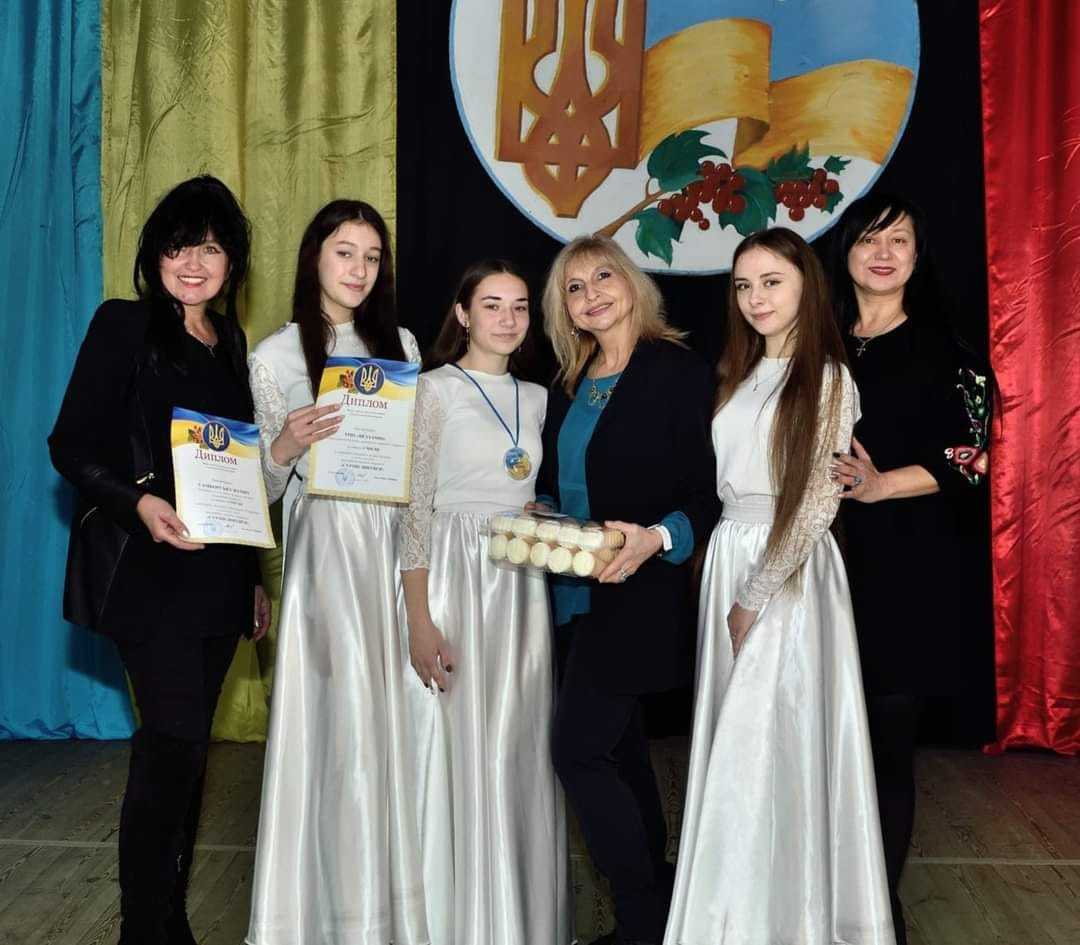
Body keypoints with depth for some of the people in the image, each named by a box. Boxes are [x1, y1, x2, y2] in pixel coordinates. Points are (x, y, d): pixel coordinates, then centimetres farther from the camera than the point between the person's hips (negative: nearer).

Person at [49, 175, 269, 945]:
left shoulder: (231, 343, 13)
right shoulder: (124, 326, -4)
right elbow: (72, 447, -8)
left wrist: (255, 576, 17)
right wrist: (139, 501, -26)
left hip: (220, 577, 6)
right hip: (154, 573, -6)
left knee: (185, 746, 13)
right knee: (174, 744, -9)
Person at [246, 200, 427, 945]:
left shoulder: (401, 344, 13)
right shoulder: (276, 355, 1)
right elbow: (263, 485, 0)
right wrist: (286, 448, -19)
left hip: (394, 541, 4)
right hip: (325, 546, -3)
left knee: (392, 714, 5)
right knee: (337, 718, -5)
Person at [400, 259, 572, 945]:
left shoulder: (535, 398, 12)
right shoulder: (437, 390, -4)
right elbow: (416, 508, -8)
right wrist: (419, 620, -14)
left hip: (524, 584, 5)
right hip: (457, 579, -5)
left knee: (523, 751, 9)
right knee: (463, 752, -2)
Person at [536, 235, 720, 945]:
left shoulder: (679, 373, -10)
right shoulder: (568, 385, 12)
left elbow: (711, 493, -12)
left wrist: (657, 538, -27)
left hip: (635, 595, -8)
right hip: (577, 594, 8)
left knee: (578, 750, -9)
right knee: (618, 749, 14)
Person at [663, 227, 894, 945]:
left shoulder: (827, 379, -6)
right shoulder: (736, 375, 13)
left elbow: (818, 502, -12)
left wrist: (756, 596, -14)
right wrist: (727, 581, 6)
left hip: (790, 569, -6)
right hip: (726, 558, 6)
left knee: (771, 738, -4)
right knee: (730, 737, 9)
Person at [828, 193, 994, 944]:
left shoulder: (945, 345, 3)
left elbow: (972, 452, -5)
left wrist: (879, 486, -15)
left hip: (911, 566, -2)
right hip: (826, 557, 3)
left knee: (888, 735, 1)